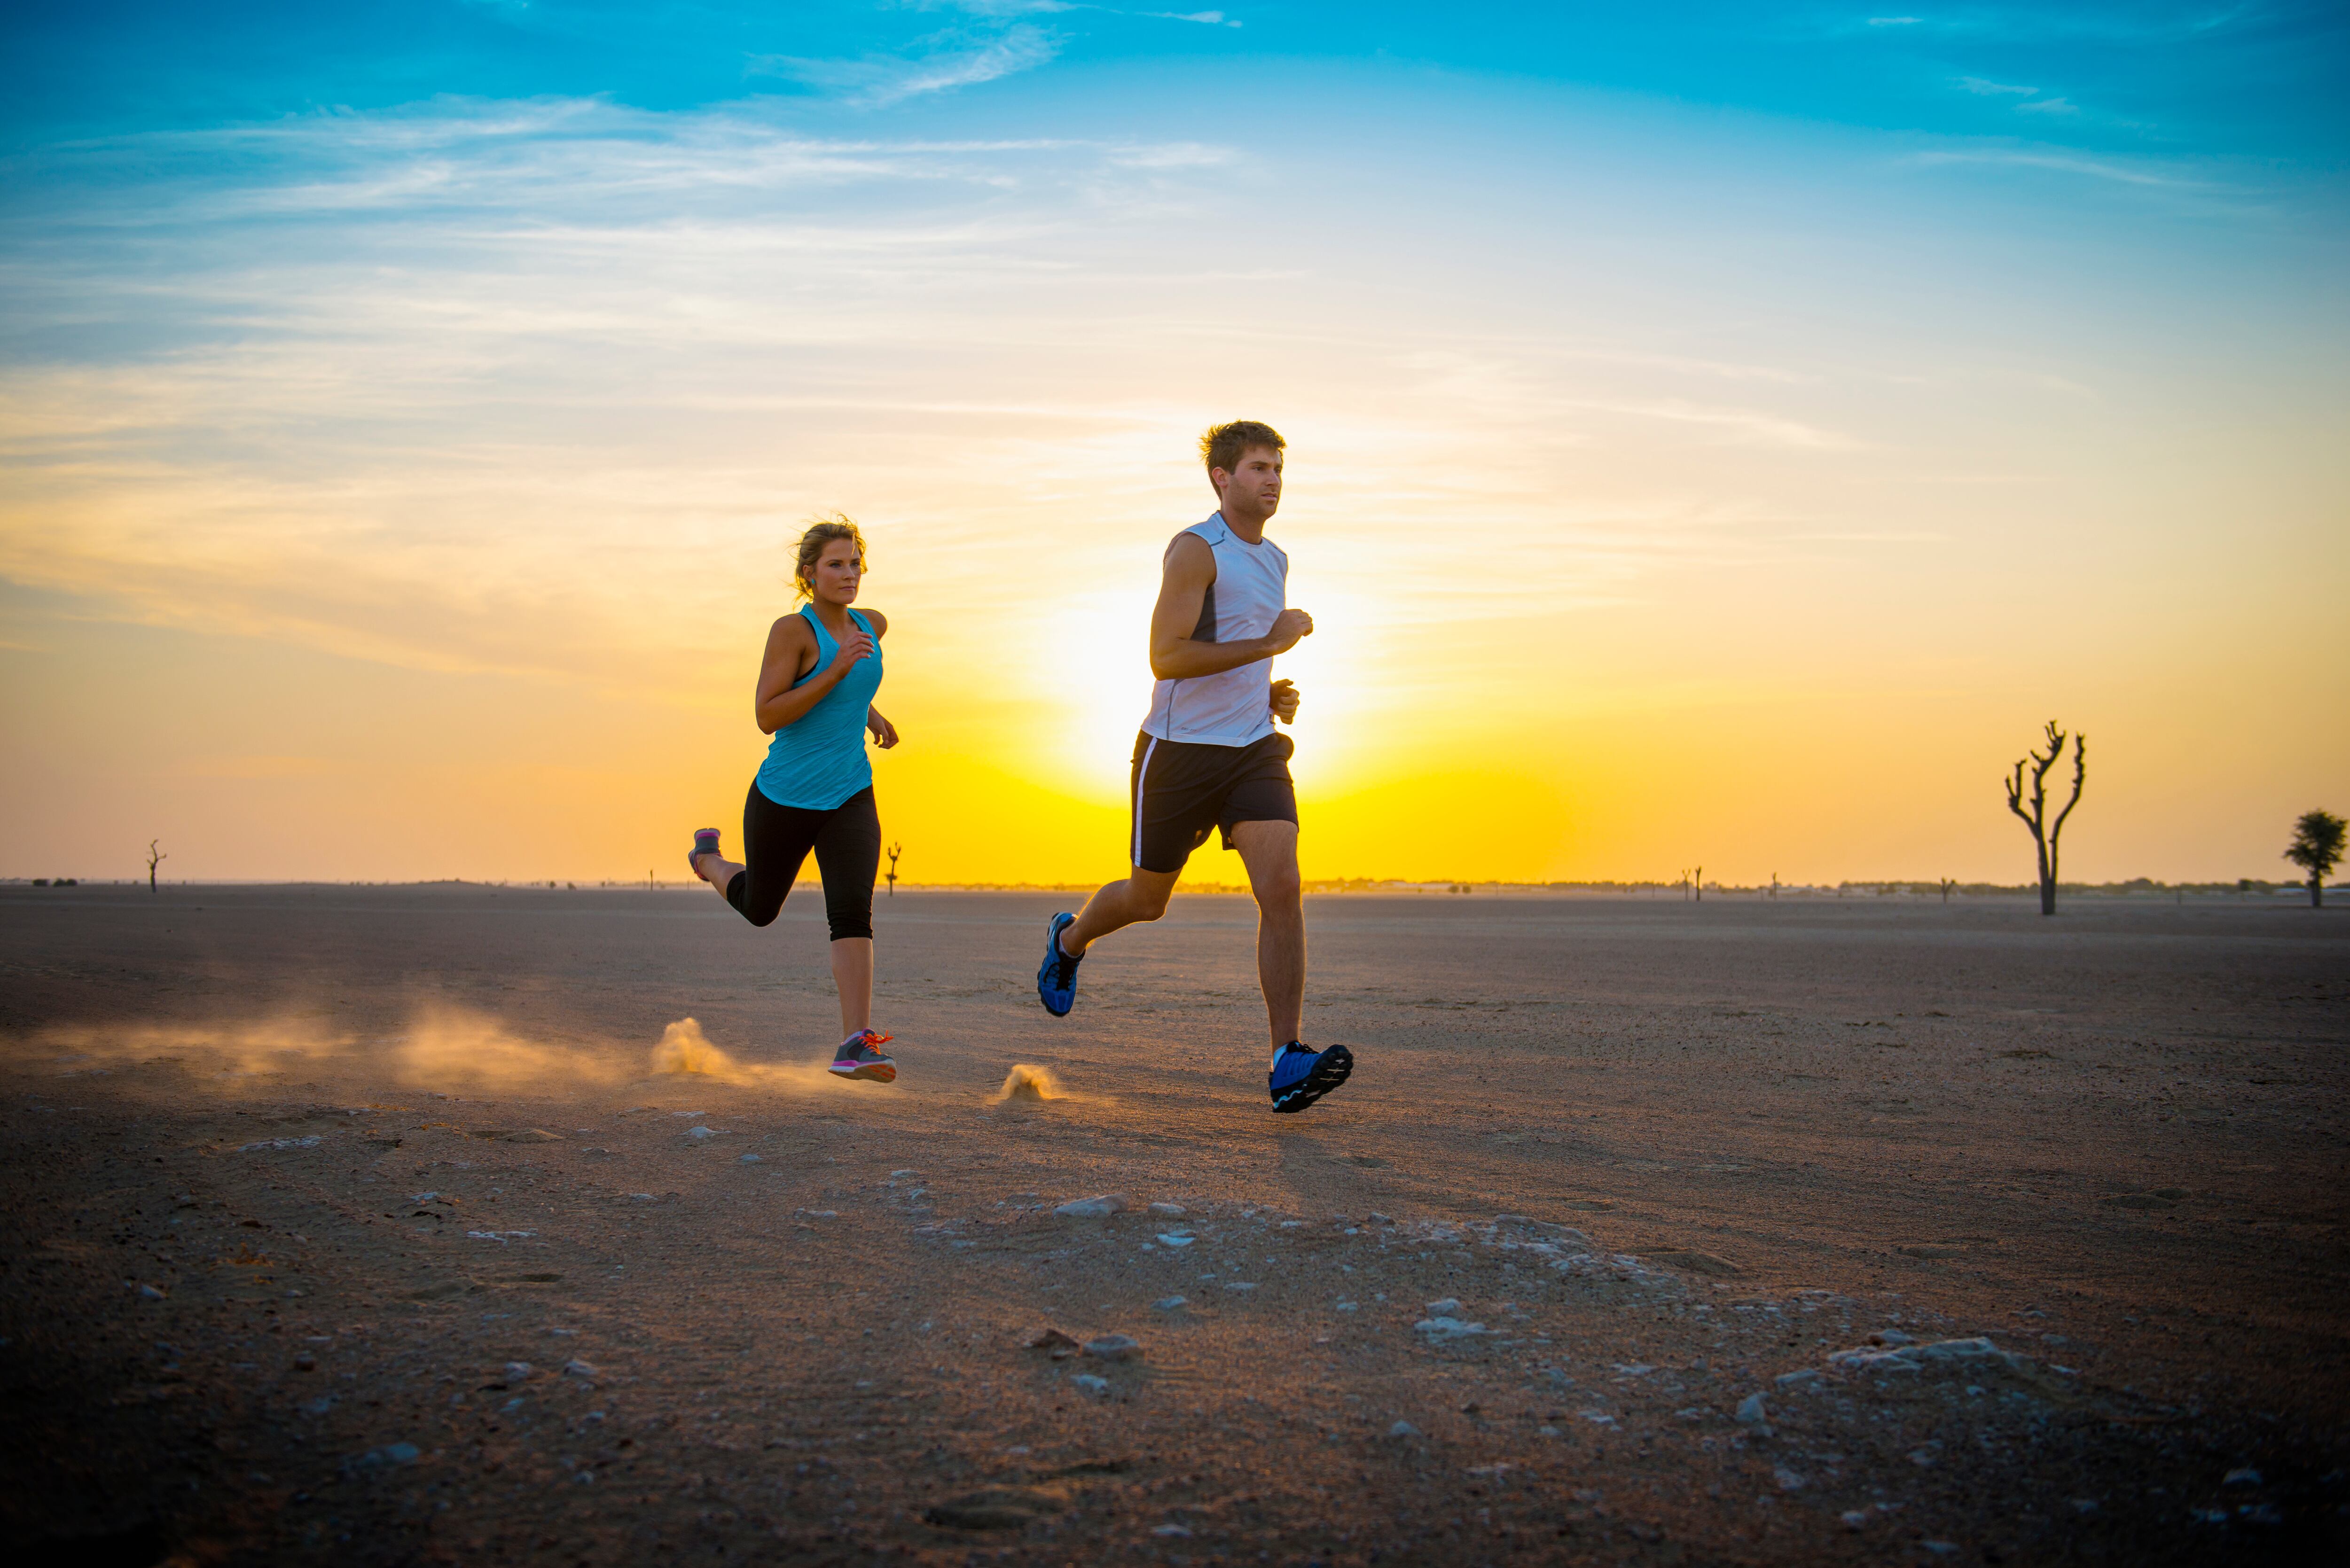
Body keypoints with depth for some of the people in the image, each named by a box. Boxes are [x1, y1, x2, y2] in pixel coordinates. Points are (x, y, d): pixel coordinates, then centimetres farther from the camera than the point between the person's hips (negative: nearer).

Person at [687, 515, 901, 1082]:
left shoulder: (872, 626, 5)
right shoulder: (791, 629, -14)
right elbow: (767, 717, -21)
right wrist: (837, 670, -26)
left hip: (850, 800, 3)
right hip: (785, 798, -3)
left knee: (852, 909, -21)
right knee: (760, 909, 21)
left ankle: (855, 1045, -26)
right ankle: (709, 859, 54)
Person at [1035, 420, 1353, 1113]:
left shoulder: (1274, 560, 14)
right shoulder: (1195, 549, -12)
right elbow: (1166, 658, -22)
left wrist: (1272, 695, 10)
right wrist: (1270, 643, -24)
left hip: (1254, 750, 5)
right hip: (1180, 750, -5)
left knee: (1282, 889, -15)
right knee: (1146, 900, 11)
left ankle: (1287, 1063, -17)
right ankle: (1068, 940, 46)